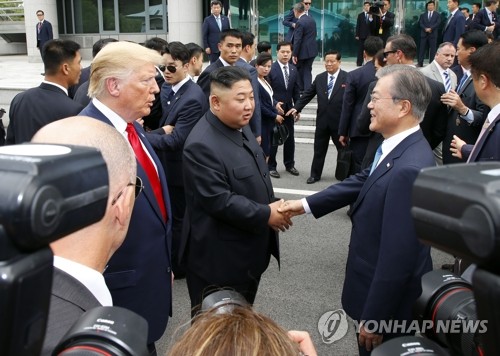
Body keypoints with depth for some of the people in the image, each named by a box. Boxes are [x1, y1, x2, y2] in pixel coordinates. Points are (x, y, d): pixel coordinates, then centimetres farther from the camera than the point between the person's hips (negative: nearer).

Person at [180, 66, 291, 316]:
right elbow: (219, 201, -29)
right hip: (219, 260, -9)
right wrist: (266, 215, -20)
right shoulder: (202, 145, -26)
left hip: (248, 253, 9)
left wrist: (273, 204, 1)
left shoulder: (240, 127, 5)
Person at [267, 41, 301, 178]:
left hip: (289, 109, 5)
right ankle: (271, 166, 15)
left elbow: (296, 91, 11)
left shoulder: (293, 69, 7)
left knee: (290, 138, 12)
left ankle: (289, 164, 26)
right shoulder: (271, 69, -10)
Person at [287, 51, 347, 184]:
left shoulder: (347, 78, -8)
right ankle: (315, 174, 26)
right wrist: (296, 107, -2)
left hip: (339, 121, -3)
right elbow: (308, 94, 9)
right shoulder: (319, 78, 6)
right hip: (322, 121, 4)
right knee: (319, 149, 12)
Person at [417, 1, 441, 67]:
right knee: (422, 49, -1)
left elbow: (438, 23, -4)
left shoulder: (437, 15, 9)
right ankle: (420, 63, 1)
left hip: (433, 34, -1)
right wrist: (425, 29, -14)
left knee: (432, 49, -2)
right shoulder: (423, 15, 15)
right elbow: (421, 23, 3)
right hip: (424, 34, 2)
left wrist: (430, 28, -16)